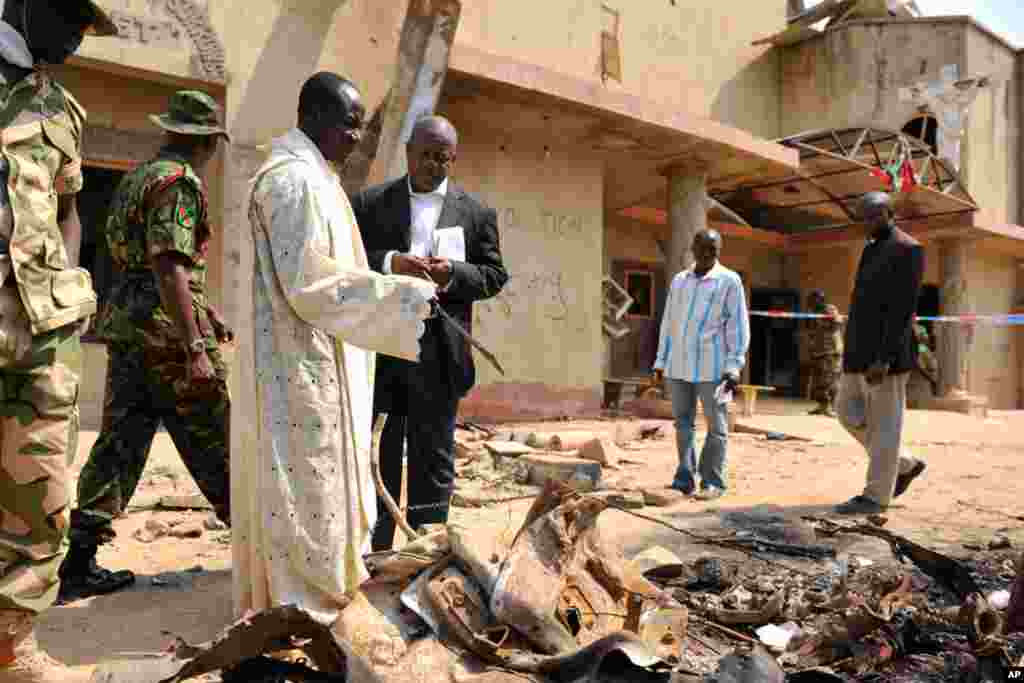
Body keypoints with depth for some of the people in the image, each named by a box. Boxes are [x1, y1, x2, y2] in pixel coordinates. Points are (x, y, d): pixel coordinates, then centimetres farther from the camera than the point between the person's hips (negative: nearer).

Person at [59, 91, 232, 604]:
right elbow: (168, 268, -22)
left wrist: (203, 307, 31)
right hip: (165, 330, -9)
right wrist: (195, 346, -25)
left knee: (120, 441, 9)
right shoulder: (179, 181, -11)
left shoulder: (137, 177, 19)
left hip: (126, 325, 9)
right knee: (212, 445, 1)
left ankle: (80, 565, 12)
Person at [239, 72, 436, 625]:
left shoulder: (310, 175, 15)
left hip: (315, 358, 10)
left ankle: (316, 588, 32)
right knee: (304, 477, 0)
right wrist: (401, 293, -20)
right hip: (301, 361, -10)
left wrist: (395, 280, 14)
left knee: (318, 473, 17)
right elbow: (310, 283, -22)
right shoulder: (293, 178, -16)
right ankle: (297, 605, 15)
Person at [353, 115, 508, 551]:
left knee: (433, 458, 9)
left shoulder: (477, 212, 8)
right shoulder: (369, 203, 8)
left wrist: (452, 273, -14)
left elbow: (494, 276, 5)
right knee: (376, 456, 9)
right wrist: (389, 262, -17)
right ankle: (375, 548, 23)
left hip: (439, 353, 0)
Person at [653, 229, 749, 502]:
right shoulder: (679, 280, 14)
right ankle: (684, 479, 15)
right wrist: (661, 361, 12)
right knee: (682, 423, 8)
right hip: (678, 365, 5)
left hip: (711, 366, -5)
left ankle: (713, 482, 7)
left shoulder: (729, 281, 0)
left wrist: (734, 366, -13)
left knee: (716, 425, 1)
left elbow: (738, 325, -5)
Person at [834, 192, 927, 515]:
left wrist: (883, 359, -22)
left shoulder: (907, 249, -10)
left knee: (883, 425, -1)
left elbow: (903, 309, -17)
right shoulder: (870, 250, 18)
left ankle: (876, 496, 9)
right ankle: (905, 465, 28)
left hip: (886, 353, -9)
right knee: (849, 415, 13)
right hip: (860, 352, 9)